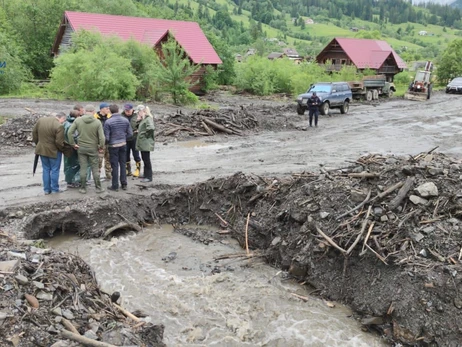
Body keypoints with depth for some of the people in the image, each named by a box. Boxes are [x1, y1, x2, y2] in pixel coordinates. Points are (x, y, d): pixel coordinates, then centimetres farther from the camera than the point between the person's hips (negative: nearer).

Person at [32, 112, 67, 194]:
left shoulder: (41, 120, 1)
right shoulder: (59, 126, -21)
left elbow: (34, 132, 9)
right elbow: (59, 142, -21)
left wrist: (38, 143, 18)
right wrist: (62, 149, -3)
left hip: (41, 149, 6)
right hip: (54, 151, -6)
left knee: (46, 170, 16)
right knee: (55, 170, 8)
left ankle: (46, 189, 20)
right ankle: (54, 189, 14)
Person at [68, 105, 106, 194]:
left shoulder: (78, 120, -5)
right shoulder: (97, 122, -11)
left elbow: (70, 132, -7)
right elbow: (102, 137, -15)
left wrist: (73, 144, 2)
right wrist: (101, 147, 0)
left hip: (81, 148, 2)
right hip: (93, 148, -1)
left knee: (83, 168, 8)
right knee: (95, 169, 8)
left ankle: (83, 188, 14)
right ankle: (98, 188, 15)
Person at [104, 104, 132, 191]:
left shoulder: (108, 122, -13)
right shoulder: (125, 120, 0)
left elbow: (106, 137, -13)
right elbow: (130, 134, 3)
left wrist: (106, 143, 7)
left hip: (113, 146, -4)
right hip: (123, 145, 4)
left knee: (115, 166, 3)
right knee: (123, 164, 13)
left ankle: (115, 186, 9)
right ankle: (124, 184, 17)